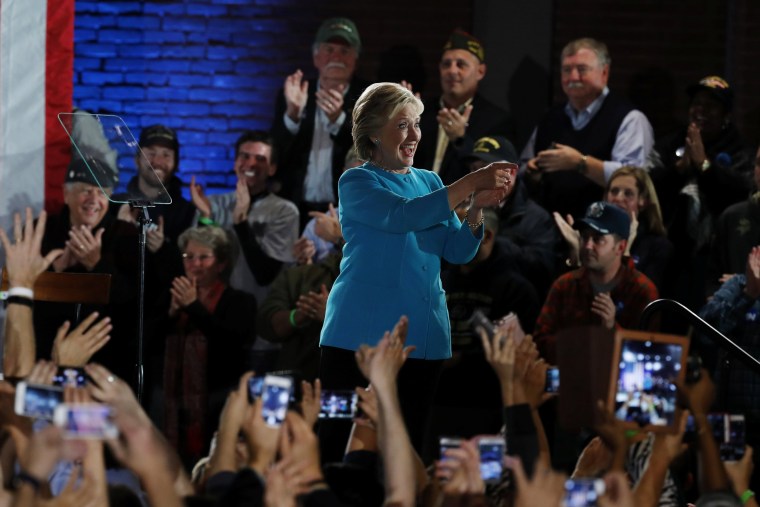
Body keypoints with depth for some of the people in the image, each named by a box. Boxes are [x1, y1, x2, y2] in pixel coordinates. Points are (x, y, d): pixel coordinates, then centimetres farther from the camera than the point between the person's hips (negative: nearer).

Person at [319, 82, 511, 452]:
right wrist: (472, 182, -26)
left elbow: (457, 251, 6)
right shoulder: (356, 183, -3)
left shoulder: (429, 182, 15)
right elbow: (405, 215, -21)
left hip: (422, 340, 5)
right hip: (362, 337, -5)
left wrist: (477, 208, -13)